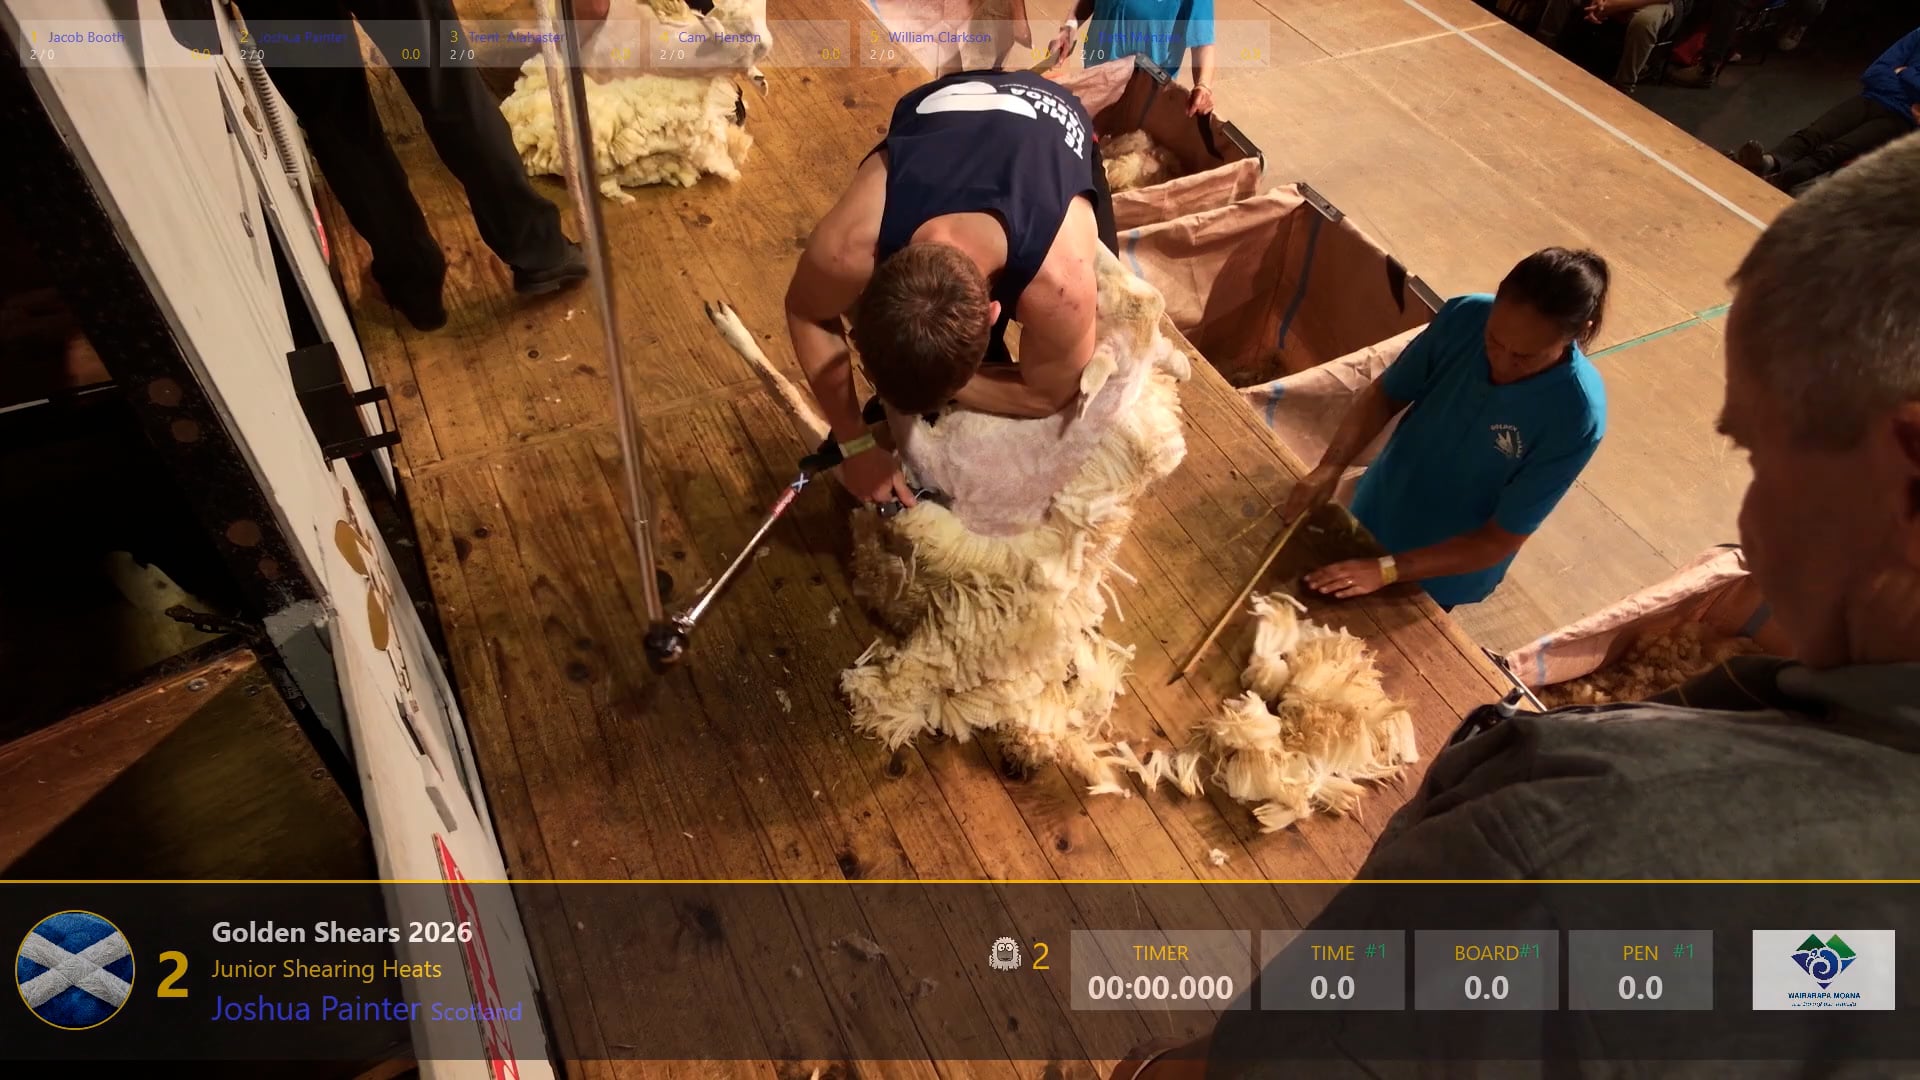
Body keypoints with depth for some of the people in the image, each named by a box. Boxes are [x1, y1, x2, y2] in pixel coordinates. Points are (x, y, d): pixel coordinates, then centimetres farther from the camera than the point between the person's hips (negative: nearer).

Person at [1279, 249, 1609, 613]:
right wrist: (1330, 466, -25)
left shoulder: (1577, 416, -31)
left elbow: (1501, 541, -25)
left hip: (1446, 570, -3)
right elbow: (1385, 395, -9)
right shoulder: (1464, 317, -23)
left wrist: (1388, 570, -33)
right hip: (1375, 513, 3)